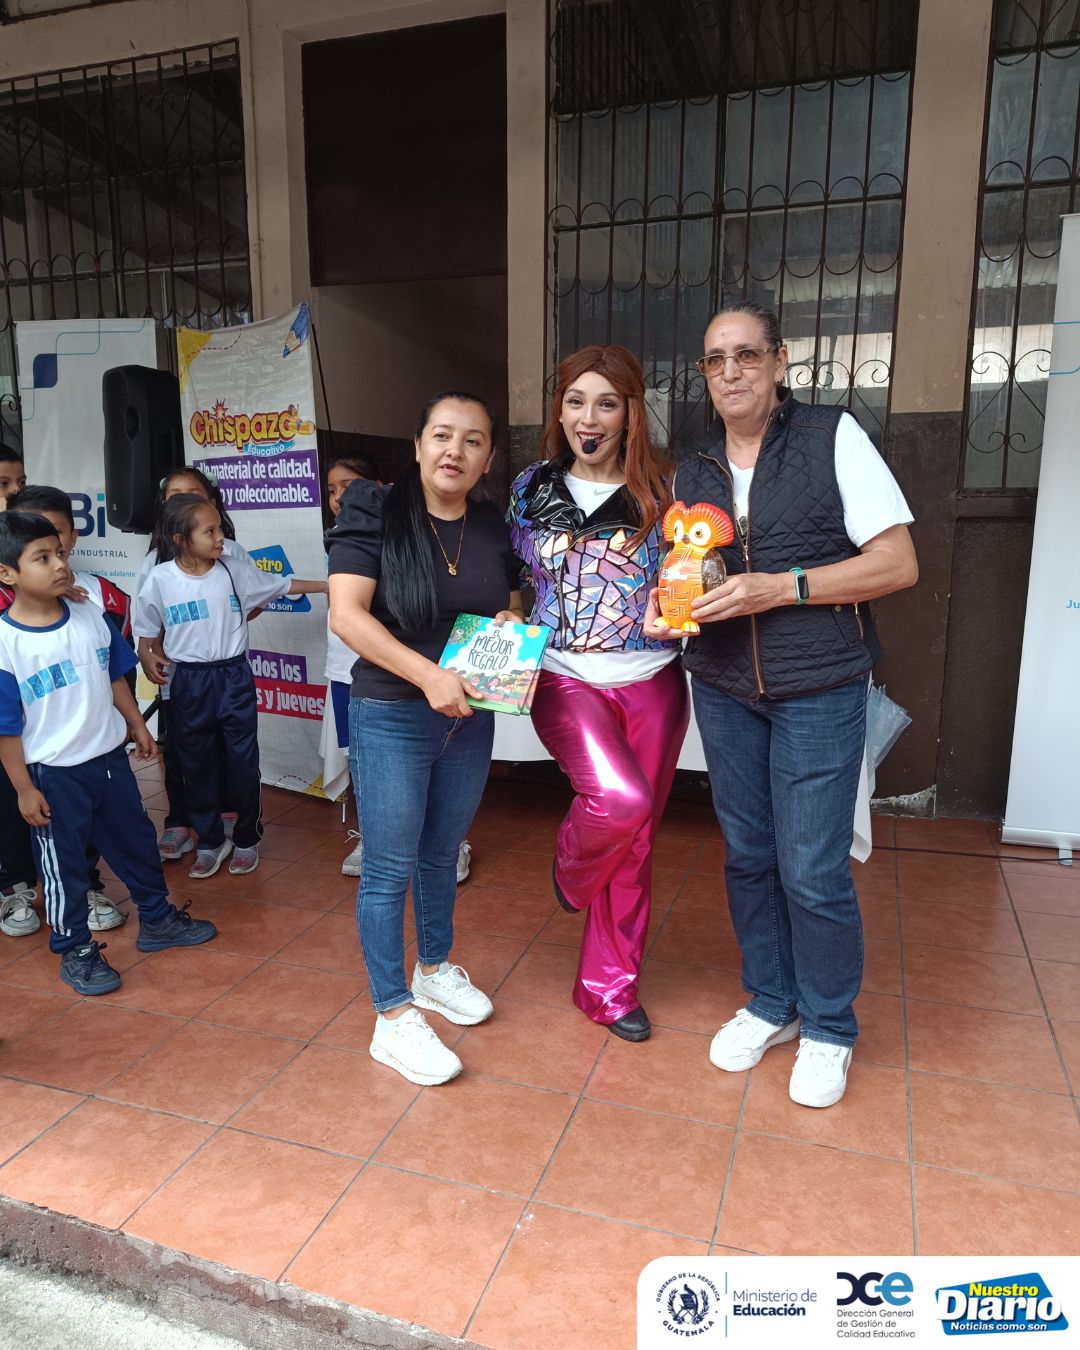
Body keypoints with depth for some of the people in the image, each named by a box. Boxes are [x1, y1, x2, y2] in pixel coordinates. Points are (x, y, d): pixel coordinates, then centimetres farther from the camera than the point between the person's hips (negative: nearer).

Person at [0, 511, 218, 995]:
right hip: (54, 773, -5)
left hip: (110, 756, 5)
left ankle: (157, 919, 38)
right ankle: (75, 950, 29)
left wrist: (137, 726, 15)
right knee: (64, 864, 10)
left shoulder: (91, 616, -3)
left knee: (135, 841, 19)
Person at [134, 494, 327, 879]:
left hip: (233, 677, 0)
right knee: (197, 765, 11)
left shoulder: (235, 572, -4)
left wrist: (328, 585, 5)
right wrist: (149, 657, -15)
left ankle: (246, 839, 26)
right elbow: (148, 634, 3)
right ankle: (210, 842, 29)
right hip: (188, 682, 0)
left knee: (243, 764, 6)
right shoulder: (160, 580, -7)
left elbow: (282, 585, 7)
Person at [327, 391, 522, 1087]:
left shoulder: (494, 528, 3)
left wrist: (513, 626, -7)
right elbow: (347, 614, -20)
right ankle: (393, 1018, 18)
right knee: (390, 868, 3)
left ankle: (434, 969, 42)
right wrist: (429, 675, -28)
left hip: (470, 718, 5)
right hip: (390, 717, -5)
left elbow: (511, 607, 17)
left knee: (442, 854, 20)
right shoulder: (375, 513, -11)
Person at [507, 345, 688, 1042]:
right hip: (566, 679, -1)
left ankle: (609, 986, 28)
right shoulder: (530, 489, 5)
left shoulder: (661, 492, 1)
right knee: (620, 800, -26)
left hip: (651, 682, 1)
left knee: (635, 839, 7)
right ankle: (572, 871, 12)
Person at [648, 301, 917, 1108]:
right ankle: (772, 1004, 33)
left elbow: (899, 564, -10)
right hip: (723, 690, 5)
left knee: (812, 869, -2)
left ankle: (829, 1028, 23)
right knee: (747, 855, 12)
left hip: (819, 690, -4)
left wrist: (780, 588, -20)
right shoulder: (691, 469, 9)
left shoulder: (833, 437, -5)